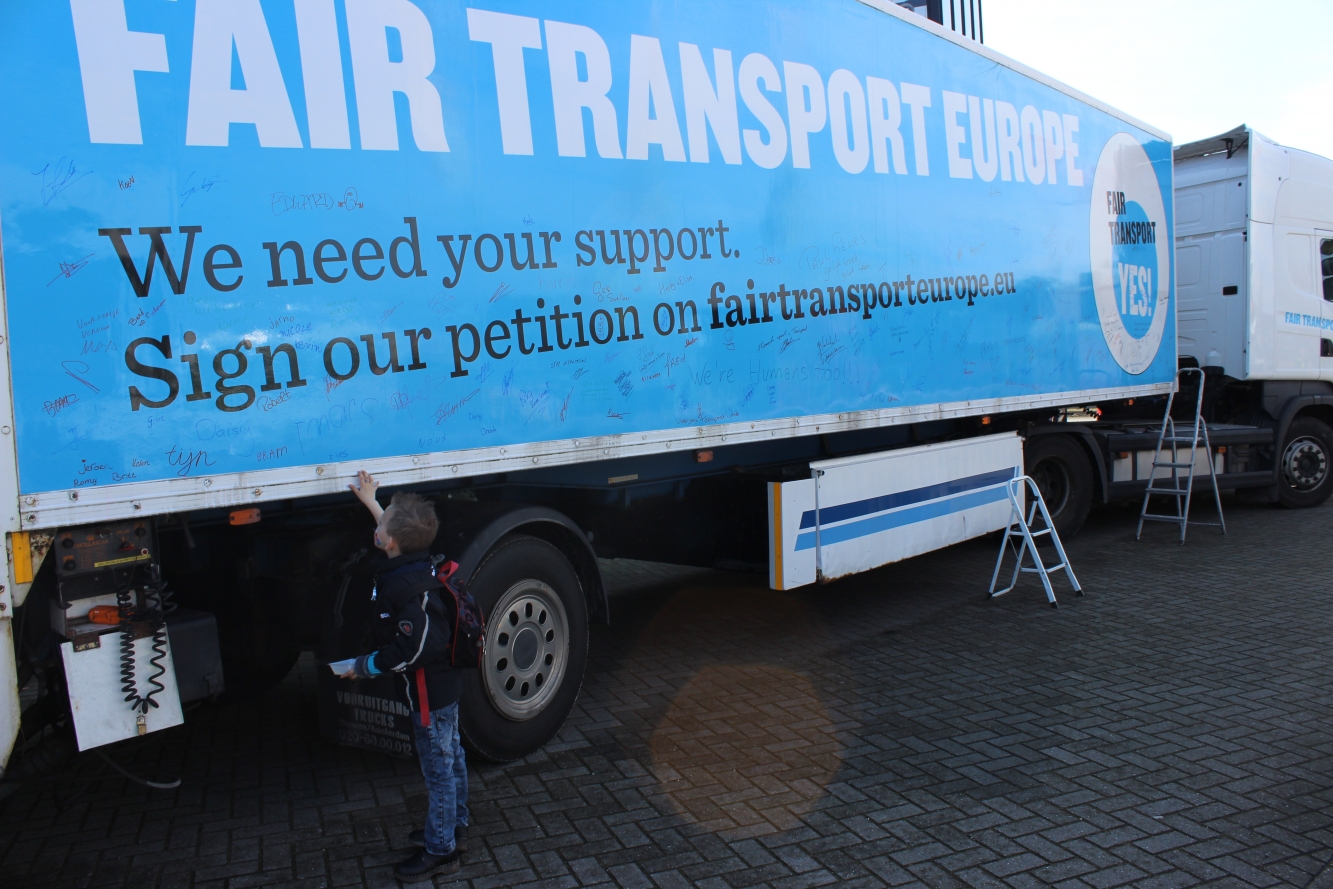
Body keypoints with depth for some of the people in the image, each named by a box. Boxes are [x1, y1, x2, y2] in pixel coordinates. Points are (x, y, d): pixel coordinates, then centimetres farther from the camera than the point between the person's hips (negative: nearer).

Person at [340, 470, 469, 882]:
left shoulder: (406, 586, -29)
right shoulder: (415, 563, -1)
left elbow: (414, 647, -29)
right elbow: (398, 533, 22)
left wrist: (366, 666, -16)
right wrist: (371, 502, 29)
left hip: (428, 693, -10)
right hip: (445, 683, 10)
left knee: (438, 769, 4)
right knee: (450, 759, 22)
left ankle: (439, 851, 19)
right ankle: (454, 828, 39)